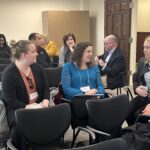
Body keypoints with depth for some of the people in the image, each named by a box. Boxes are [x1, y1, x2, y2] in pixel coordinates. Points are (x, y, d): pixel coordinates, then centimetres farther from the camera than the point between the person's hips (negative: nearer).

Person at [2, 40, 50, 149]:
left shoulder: (37, 67, 7)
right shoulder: (9, 73, -12)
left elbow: (45, 88, 7)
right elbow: (11, 101, -16)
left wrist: (45, 102, -14)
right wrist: (29, 107, -25)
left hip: (39, 106, 5)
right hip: (18, 109, -4)